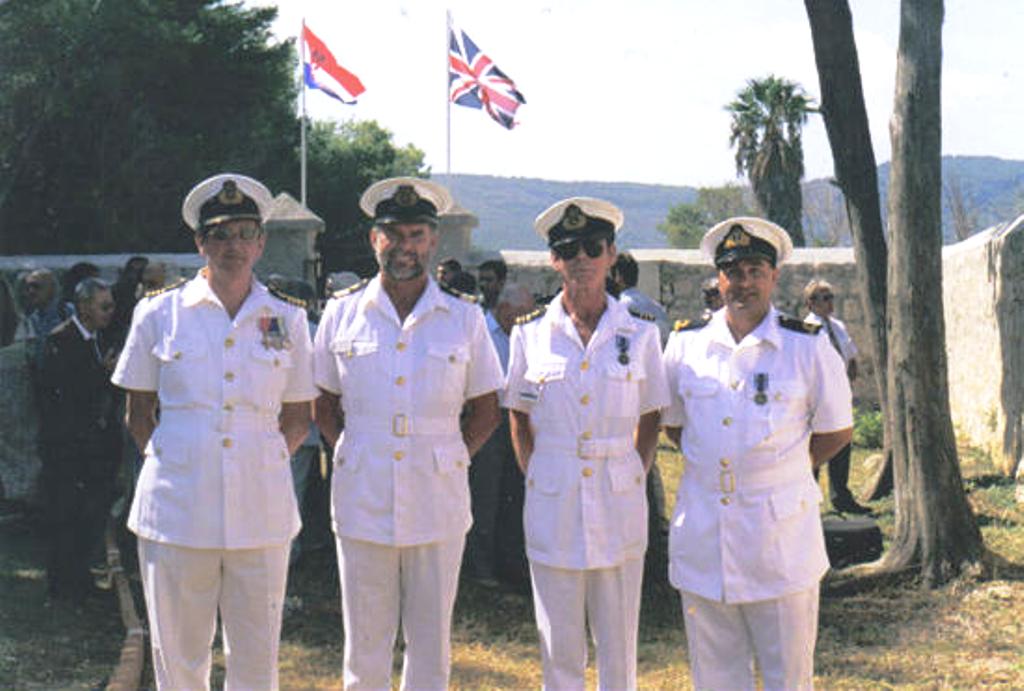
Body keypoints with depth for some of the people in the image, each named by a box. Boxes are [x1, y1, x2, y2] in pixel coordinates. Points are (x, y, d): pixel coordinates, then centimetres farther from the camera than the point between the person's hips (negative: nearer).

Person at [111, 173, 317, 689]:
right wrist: (165, 459, 1)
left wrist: (268, 459, 1)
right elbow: (138, 414, 11)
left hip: (261, 511, 1)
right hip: (177, 508, -1)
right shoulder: (159, 312, 4)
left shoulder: (287, 320, 7)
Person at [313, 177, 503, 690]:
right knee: (364, 647, 7)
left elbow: (486, 411, 11)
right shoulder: (341, 313, 4)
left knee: (431, 647, 8)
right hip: (362, 502, 0)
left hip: (438, 503, 0)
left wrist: (452, 458, 2)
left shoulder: (465, 318, 3)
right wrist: (350, 455, 4)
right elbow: (323, 405, 13)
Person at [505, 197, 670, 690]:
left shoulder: (639, 334, 1)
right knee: (558, 650, 7)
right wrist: (534, 478, 2)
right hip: (552, 500, 0)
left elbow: (650, 419, 10)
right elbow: (519, 420, 11)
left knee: (618, 646, 8)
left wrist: (636, 476, 1)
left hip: (620, 503, 0)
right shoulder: (530, 334, 1)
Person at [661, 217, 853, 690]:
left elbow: (837, 431, 7)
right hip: (702, 533, 3)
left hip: (782, 534, -2)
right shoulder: (685, 344, 6)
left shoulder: (808, 347, -1)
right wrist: (708, 463, 9)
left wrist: (780, 470, 3)